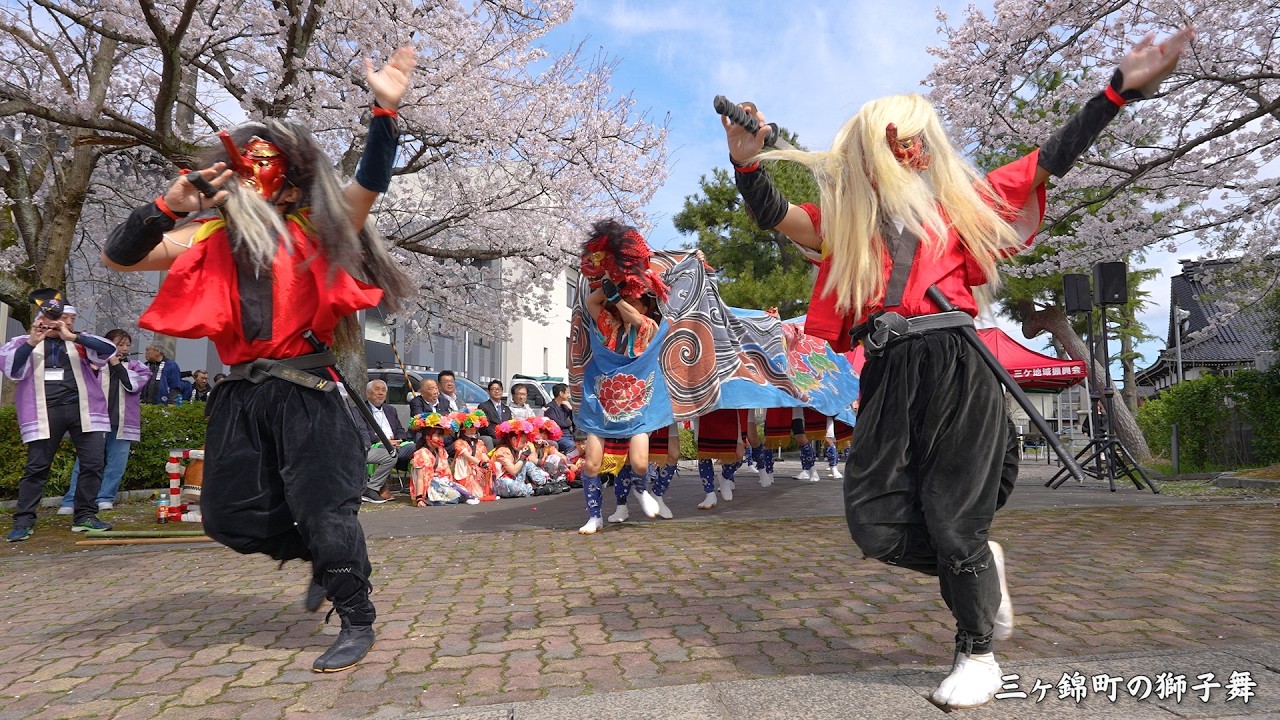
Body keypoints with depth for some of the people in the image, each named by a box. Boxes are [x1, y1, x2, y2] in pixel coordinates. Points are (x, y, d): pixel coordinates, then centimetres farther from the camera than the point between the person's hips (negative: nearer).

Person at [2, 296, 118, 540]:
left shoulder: (79, 341, 14)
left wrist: (72, 336, -11)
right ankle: (23, 522, 9)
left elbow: (109, 350, -4)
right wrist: (32, 342, -15)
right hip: (45, 412, -1)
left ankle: (84, 516, 8)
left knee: (93, 463, -2)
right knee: (36, 467, 0)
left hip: (82, 409, 2)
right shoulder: (25, 343, 11)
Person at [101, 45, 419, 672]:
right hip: (241, 396, 5)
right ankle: (322, 560, 35)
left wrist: (384, 111, -24)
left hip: (305, 393, -5)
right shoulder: (211, 239, 11)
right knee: (230, 516, 10)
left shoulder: (314, 229, 1)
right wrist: (168, 208, -5)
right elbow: (116, 258, 10)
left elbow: (369, 184, -13)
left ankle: (358, 623, 13)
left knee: (323, 507, -4)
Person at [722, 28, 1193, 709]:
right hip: (886, 377, 2)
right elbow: (773, 214, 7)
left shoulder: (959, 199, 16)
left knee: (953, 520, 0)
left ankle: (978, 655, 23)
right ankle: (978, 568, 28)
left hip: (955, 370, -1)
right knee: (876, 524, -2)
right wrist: (748, 163, -10)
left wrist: (1120, 88, 13)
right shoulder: (847, 215, 16)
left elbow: (1050, 159, 18)